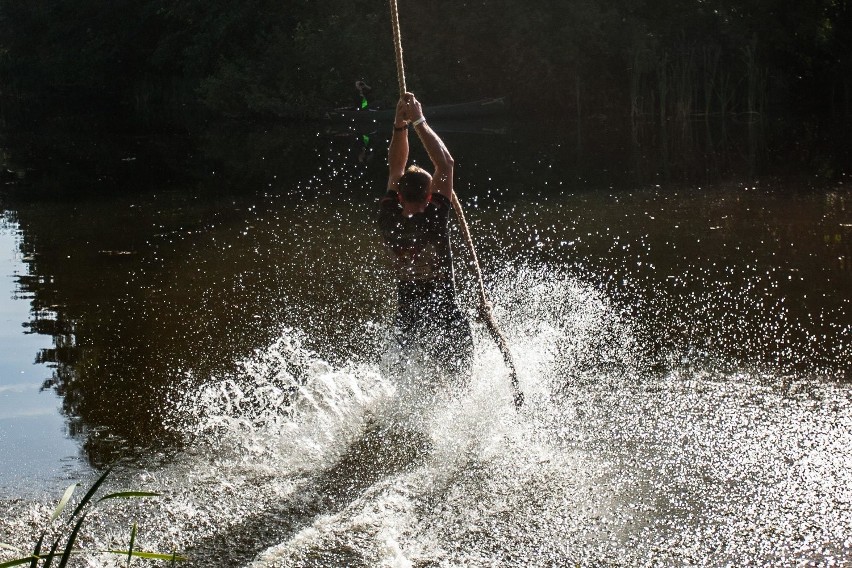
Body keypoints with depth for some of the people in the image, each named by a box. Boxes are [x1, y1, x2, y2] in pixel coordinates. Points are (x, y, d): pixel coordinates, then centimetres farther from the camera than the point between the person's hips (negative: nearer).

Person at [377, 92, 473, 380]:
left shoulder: (389, 219, -4)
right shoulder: (434, 218, -15)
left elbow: (395, 170, 9)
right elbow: (445, 165, -9)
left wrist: (399, 125, 5)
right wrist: (419, 123, -6)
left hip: (406, 321, 4)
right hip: (447, 319, -4)